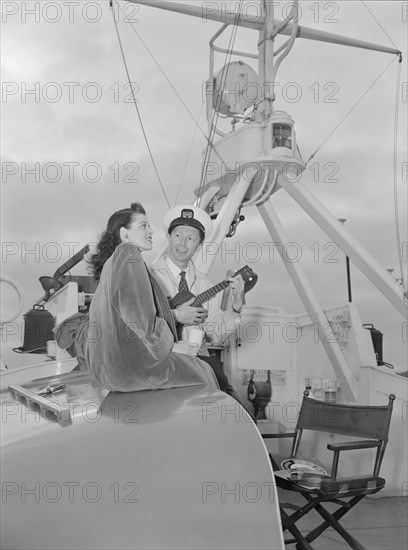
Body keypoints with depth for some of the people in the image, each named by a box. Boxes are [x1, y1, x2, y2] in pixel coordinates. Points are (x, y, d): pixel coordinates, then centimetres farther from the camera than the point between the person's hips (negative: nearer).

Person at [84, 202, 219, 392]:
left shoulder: (112, 262, 16)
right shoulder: (129, 257, -16)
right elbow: (141, 318, -23)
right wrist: (172, 346, -9)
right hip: (129, 365, -10)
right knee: (203, 372, 6)